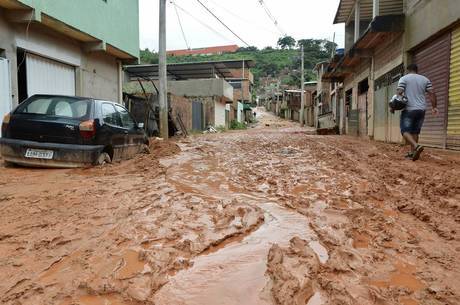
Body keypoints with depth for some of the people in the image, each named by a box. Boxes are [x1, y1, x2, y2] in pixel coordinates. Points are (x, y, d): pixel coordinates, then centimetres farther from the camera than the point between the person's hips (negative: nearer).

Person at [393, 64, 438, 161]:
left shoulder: (404, 78, 1)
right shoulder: (425, 79, 14)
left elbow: (399, 93, -10)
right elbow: (432, 93, 6)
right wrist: (434, 107, 8)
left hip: (408, 109, -5)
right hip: (421, 110, 5)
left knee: (405, 130, -4)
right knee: (415, 131, 11)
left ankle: (416, 146, -27)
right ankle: (412, 153, 12)